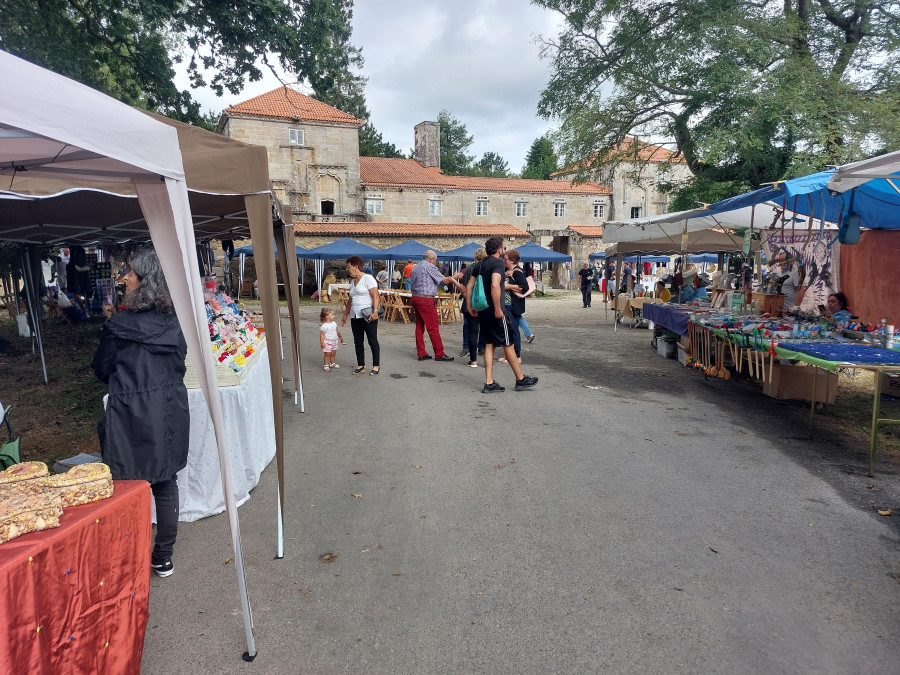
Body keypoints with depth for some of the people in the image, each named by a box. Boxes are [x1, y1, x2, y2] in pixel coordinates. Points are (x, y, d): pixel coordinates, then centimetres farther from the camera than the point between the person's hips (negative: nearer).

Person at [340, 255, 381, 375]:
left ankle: (376, 366, 7)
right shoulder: (352, 281, 18)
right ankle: (361, 365, 18)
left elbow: (375, 296, -15)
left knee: (372, 341, -1)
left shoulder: (368, 278, -7)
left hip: (368, 316, -8)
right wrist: (345, 314, 25)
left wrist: (375, 311, -24)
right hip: (355, 317, 8)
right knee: (357, 342, 9)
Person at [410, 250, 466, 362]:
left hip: (414, 297, 9)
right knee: (433, 328, -5)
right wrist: (453, 279, 10)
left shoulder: (415, 268, 18)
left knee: (419, 327, 10)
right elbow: (444, 280, -6)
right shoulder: (430, 267, -7)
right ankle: (439, 354, -1)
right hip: (425, 299, -9)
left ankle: (421, 353, 11)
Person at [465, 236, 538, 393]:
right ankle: (521, 380, 15)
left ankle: (489, 383, 10)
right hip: (495, 312, -8)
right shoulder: (498, 263, -13)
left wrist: (469, 306, 18)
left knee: (489, 344, 11)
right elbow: (495, 285, -27)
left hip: (482, 311, 8)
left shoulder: (480, 264, 13)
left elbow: (469, 286, 15)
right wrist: (498, 309, -23)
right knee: (508, 344, 3)